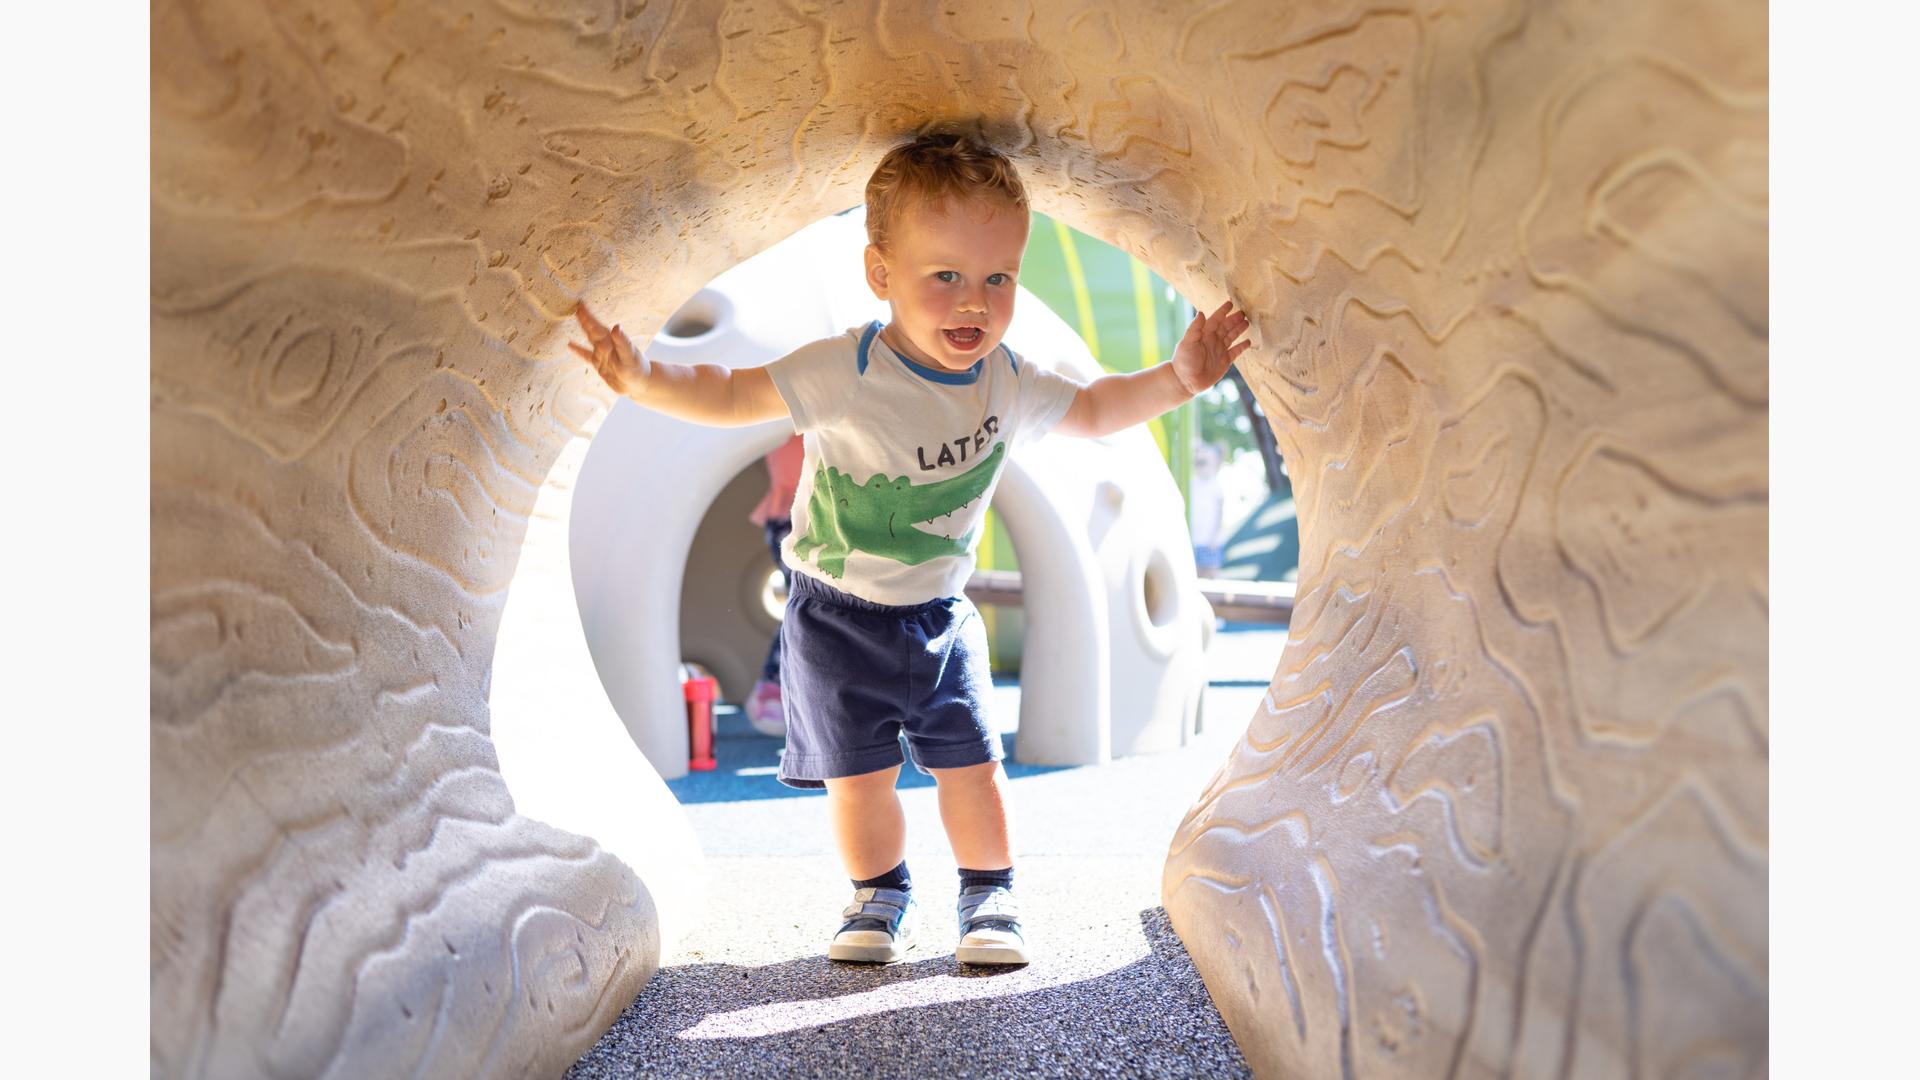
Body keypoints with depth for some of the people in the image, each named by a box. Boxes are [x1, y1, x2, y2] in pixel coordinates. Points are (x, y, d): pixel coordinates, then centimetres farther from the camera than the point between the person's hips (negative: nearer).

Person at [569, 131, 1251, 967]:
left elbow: (1093, 411, 9)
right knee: (859, 774, 5)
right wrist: (645, 381, -38)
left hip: (940, 614, 3)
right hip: (837, 616, -3)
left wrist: (1175, 378, -2)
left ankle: (988, 895, 26)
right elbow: (730, 396, -21)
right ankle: (881, 895, 30)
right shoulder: (844, 374, -24)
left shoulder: (1009, 385, -8)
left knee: (972, 765, 4)